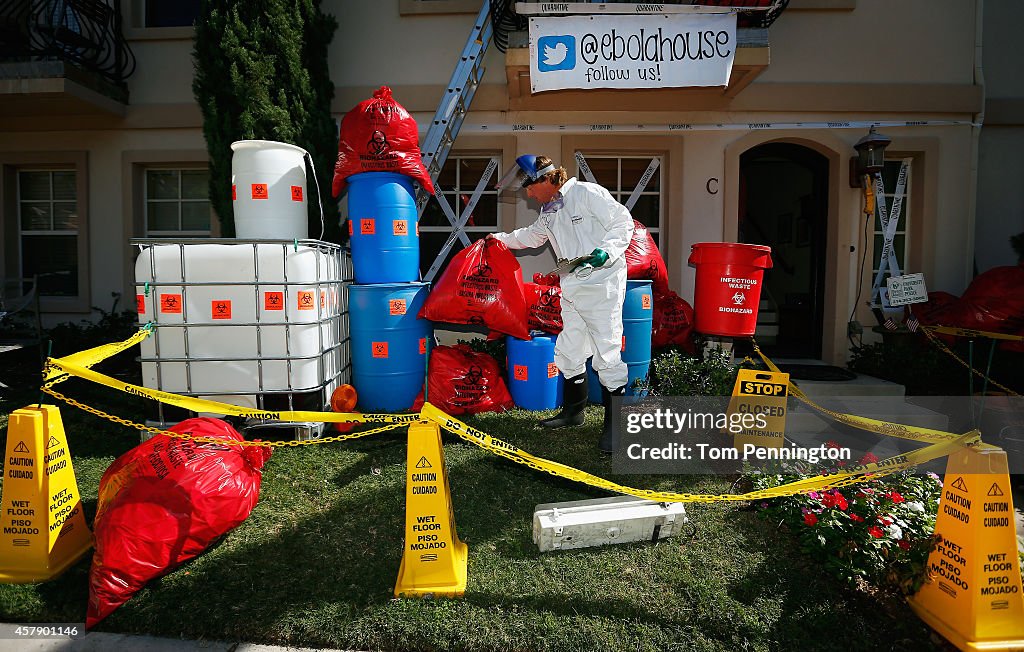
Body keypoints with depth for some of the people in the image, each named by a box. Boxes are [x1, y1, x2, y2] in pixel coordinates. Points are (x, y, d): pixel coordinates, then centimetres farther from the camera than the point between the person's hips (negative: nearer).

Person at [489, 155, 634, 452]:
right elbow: (531, 236, 36)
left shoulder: (587, 193, -9)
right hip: (571, 288, 9)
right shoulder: (548, 211, 17)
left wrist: (606, 252, -22)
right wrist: (500, 238, 38)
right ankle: (573, 411, 30)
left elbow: (622, 222, -10)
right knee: (568, 352, 14)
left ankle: (615, 424, 2)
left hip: (602, 285, -9)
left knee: (607, 354, -9)